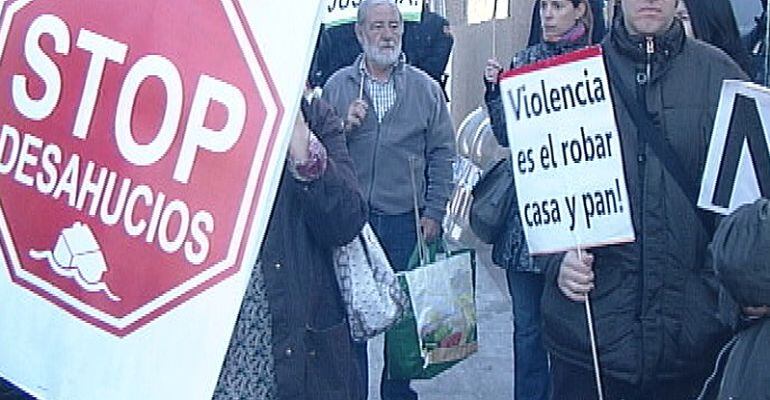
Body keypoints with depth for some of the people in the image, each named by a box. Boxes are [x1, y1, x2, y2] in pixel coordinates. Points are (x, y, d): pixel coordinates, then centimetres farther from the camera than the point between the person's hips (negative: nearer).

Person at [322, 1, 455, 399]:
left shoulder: (425, 87, 3)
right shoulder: (337, 86, 3)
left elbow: (442, 154, 4)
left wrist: (434, 213, 0)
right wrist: (344, 127, -15)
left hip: (406, 222, 0)